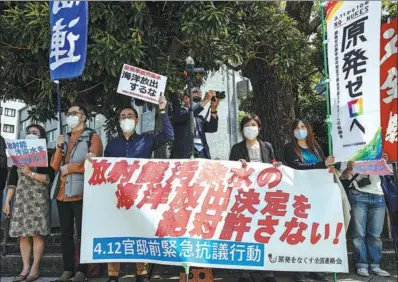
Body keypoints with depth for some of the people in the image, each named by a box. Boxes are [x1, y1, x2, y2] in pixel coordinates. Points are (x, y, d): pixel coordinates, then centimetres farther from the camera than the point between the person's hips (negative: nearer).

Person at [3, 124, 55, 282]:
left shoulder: (46, 155, 3)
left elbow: (49, 178, -8)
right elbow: (12, 180, 12)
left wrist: (30, 173, -15)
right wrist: (7, 201, 6)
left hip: (38, 198, -4)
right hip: (21, 198, 4)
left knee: (36, 233, -6)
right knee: (22, 234, 2)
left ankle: (35, 269, 0)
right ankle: (25, 268, 8)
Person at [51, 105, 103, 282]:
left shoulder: (92, 137, 1)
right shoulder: (64, 139, 21)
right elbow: (54, 165, 14)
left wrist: (69, 168, -6)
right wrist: (59, 147, -1)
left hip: (81, 193, -6)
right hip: (62, 193, 7)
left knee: (83, 233, -2)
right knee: (66, 233, 8)